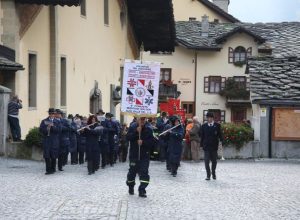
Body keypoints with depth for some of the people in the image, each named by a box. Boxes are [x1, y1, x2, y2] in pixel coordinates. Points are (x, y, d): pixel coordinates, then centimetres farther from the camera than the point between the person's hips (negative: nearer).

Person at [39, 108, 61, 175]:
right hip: (46, 140, 1)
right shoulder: (44, 121, 12)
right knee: (47, 156, -5)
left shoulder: (57, 122, 9)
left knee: (53, 156, 1)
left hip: (54, 141, 0)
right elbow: (41, 129, 3)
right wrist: (47, 128, -13)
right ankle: (48, 169, -1)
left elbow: (59, 130, -3)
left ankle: (52, 169, 14)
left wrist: (53, 126, -15)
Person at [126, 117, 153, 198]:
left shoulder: (148, 128, -3)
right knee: (132, 171, 11)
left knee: (144, 172, -7)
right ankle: (131, 187, 34)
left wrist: (143, 142, -21)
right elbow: (128, 137, -11)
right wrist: (136, 132, -21)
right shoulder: (133, 126, -2)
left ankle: (142, 190, -2)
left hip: (145, 155, -1)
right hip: (134, 154, 1)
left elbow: (151, 141, -5)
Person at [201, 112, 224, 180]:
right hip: (206, 146, 0)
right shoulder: (204, 126, 5)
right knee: (206, 161, -7)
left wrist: (221, 142, -12)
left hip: (214, 146, 0)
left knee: (214, 161, 12)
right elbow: (202, 136, 7)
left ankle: (213, 173, 29)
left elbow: (220, 135, 0)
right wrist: (202, 145, 3)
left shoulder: (217, 125, 1)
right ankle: (208, 175, -1)